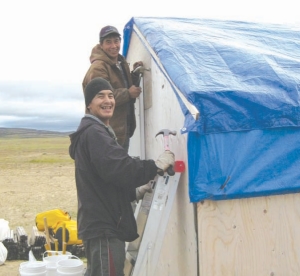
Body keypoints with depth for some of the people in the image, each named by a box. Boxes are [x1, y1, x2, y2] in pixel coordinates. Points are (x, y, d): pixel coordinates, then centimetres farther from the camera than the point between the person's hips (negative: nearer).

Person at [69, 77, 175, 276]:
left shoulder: (98, 132, 21)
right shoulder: (93, 133, -13)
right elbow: (119, 169, -27)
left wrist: (136, 193, 15)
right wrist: (157, 165, -19)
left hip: (101, 223, 11)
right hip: (103, 226, -11)